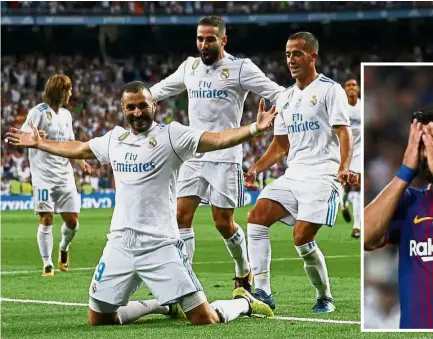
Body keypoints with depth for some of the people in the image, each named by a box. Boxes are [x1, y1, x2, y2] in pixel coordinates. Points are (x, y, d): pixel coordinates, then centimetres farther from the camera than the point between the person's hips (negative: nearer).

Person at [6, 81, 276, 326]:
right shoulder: (115, 139, 12)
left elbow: (218, 139, -19)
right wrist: (38, 143, 40)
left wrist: (255, 128, -34)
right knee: (99, 321, 10)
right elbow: (77, 149, 31)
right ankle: (164, 304, 31)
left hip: (161, 245, -6)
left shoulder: (171, 135, -6)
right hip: (120, 245, 6)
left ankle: (243, 302, 24)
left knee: (204, 320, -11)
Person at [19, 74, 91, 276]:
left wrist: (81, 161, 7)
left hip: (64, 175, 6)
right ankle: (47, 263, 0)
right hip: (44, 175, -6)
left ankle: (64, 248, 34)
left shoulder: (66, 115, 14)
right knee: (46, 218, -9)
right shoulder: (39, 112, -8)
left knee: (72, 220, 4)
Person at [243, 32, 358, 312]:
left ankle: (325, 298, 4)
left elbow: (344, 133, -11)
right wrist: (256, 169, 9)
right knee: (256, 218, -11)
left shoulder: (330, 90, -2)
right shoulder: (286, 98, 19)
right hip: (293, 175, 7)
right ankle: (263, 292, -11)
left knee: (302, 237, -17)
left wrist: (344, 167, -28)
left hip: (323, 176, -7)